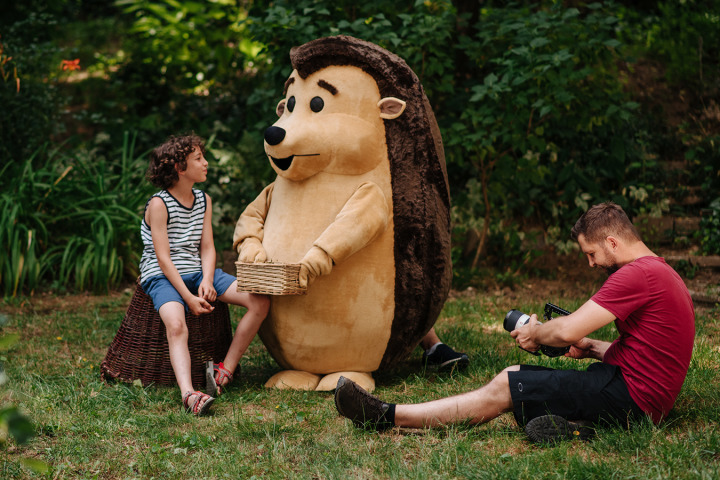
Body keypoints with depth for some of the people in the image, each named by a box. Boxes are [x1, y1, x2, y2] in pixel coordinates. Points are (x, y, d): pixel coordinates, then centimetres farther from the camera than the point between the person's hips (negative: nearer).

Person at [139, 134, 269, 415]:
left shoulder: (204, 201, 12)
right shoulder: (159, 204, -10)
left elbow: (207, 248, 9)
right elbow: (163, 258, -14)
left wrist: (207, 282, -11)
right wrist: (188, 298, -21)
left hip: (198, 272, 7)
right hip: (163, 277, -7)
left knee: (260, 301, -11)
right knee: (176, 326, -37)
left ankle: (225, 370, -9)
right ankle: (188, 393, -54)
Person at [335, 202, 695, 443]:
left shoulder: (638, 273, -16)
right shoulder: (659, 272, 19)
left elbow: (567, 331, -20)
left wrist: (535, 332, 0)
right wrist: (593, 349, 12)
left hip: (631, 396, -10)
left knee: (503, 388, -11)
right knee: (512, 377, 5)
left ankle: (388, 416, -10)